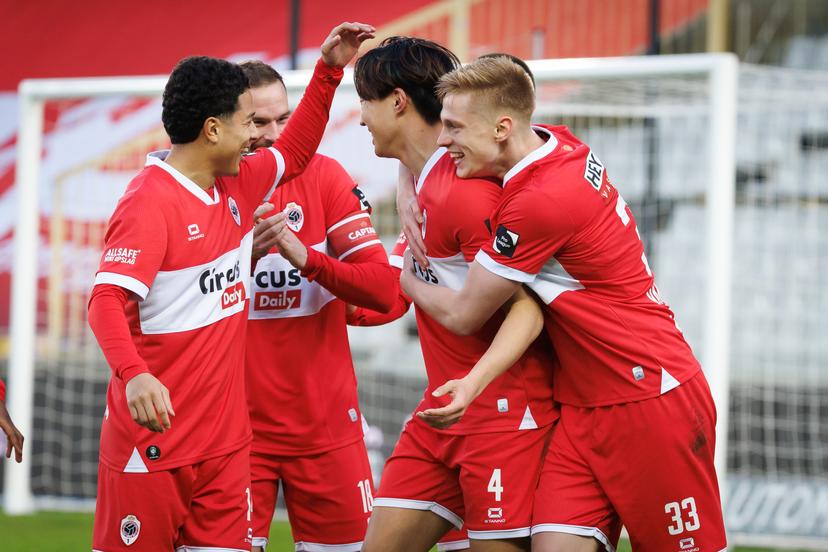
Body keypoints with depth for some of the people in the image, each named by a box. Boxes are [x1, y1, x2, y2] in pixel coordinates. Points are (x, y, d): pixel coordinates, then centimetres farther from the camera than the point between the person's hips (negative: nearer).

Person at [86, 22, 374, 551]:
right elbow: (108, 300, -24)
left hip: (226, 441, 7)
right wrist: (134, 374, -41)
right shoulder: (150, 201, -15)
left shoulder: (238, 186, 10)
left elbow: (293, 152, 30)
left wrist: (329, 71, 22)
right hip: (153, 442, -7)